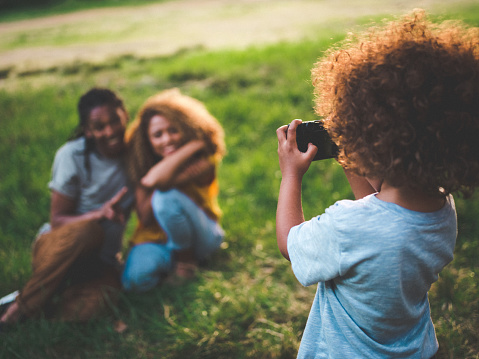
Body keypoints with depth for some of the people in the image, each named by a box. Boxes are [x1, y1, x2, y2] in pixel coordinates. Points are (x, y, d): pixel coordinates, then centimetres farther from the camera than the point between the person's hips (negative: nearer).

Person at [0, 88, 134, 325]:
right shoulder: (73, 156, -12)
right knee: (87, 231, -39)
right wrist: (99, 214, -28)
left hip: (100, 262, 1)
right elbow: (57, 220, -11)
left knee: (77, 312, -33)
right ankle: (22, 308, -21)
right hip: (56, 247, -1)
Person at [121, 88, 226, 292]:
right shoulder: (142, 162, -9)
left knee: (167, 197, -33)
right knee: (135, 280, -31)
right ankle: (168, 262, 4)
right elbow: (144, 217, -21)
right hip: (155, 238, 2)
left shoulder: (203, 161, -19)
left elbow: (155, 180, -38)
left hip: (201, 236, -2)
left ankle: (186, 256, -6)